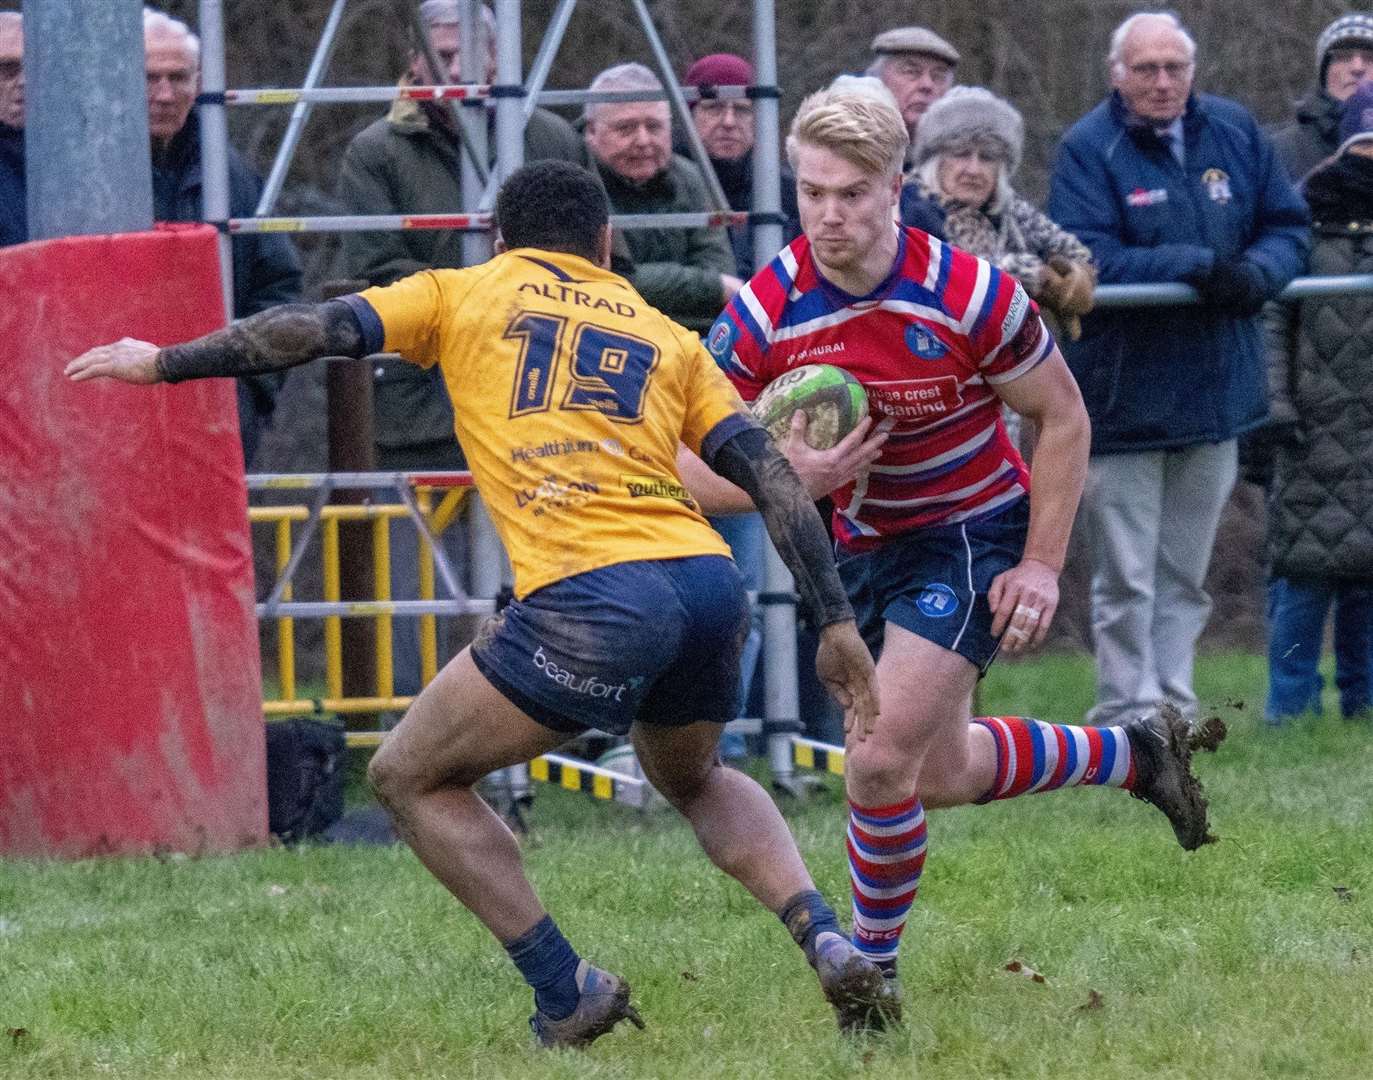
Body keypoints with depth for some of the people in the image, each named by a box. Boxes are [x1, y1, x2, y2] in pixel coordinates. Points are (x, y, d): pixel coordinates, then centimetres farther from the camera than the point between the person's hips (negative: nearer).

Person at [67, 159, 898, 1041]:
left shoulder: (462, 296, 18)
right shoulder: (669, 339, 25)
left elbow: (317, 331, 8)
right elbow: (774, 479, 16)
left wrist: (165, 363, 19)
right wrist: (839, 627, 15)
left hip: (589, 597, -5)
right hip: (711, 582, 5)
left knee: (411, 777, 16)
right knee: (693, 777, 35)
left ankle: (565, 992, 9)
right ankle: (831, 946, 13)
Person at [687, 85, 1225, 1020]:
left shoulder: (970, 294, -24)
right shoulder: (763, 314, -17)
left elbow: (1064, 420, -9)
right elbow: (696, 468, -12)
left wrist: (1042, 566, -11)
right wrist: (791, 478, -32)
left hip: (972, 532, -5)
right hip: (857, 548, 5)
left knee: (882, 763, -17)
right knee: (941, 773, 18)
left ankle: (873, 972, 5)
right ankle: (1135, 754, 43)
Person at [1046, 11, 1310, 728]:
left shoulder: (1235, 132, 6)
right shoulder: (1089, 150, -9)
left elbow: (1288, 228, 11)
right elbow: (1083, 262, -18)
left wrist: (1256, 273, -12)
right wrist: (1196, 266, -22)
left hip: (1216, 392, 5)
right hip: (1124, 393, -5)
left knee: (1184, 573, 12)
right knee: (1126, 578, -2)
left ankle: (1174, 707, 19)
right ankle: (1127, 713, 3)